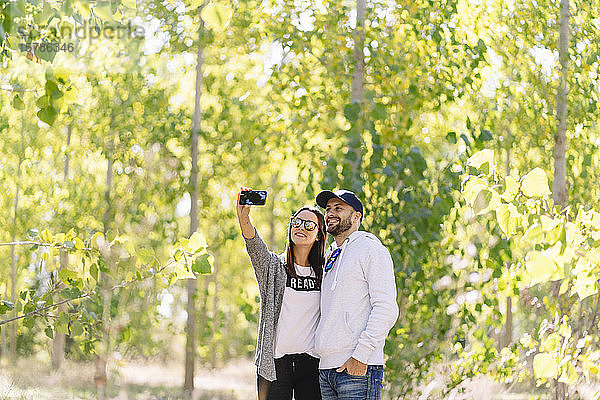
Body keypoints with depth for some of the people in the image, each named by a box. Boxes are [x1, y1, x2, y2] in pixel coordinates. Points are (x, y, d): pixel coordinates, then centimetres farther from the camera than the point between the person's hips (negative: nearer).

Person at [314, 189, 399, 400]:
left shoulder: (370, 249, -3)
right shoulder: (329, 256, 23)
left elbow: (386, 310, -13)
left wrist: (360, 356, -19)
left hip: (358, 367, -8)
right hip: (326, 367, 8)